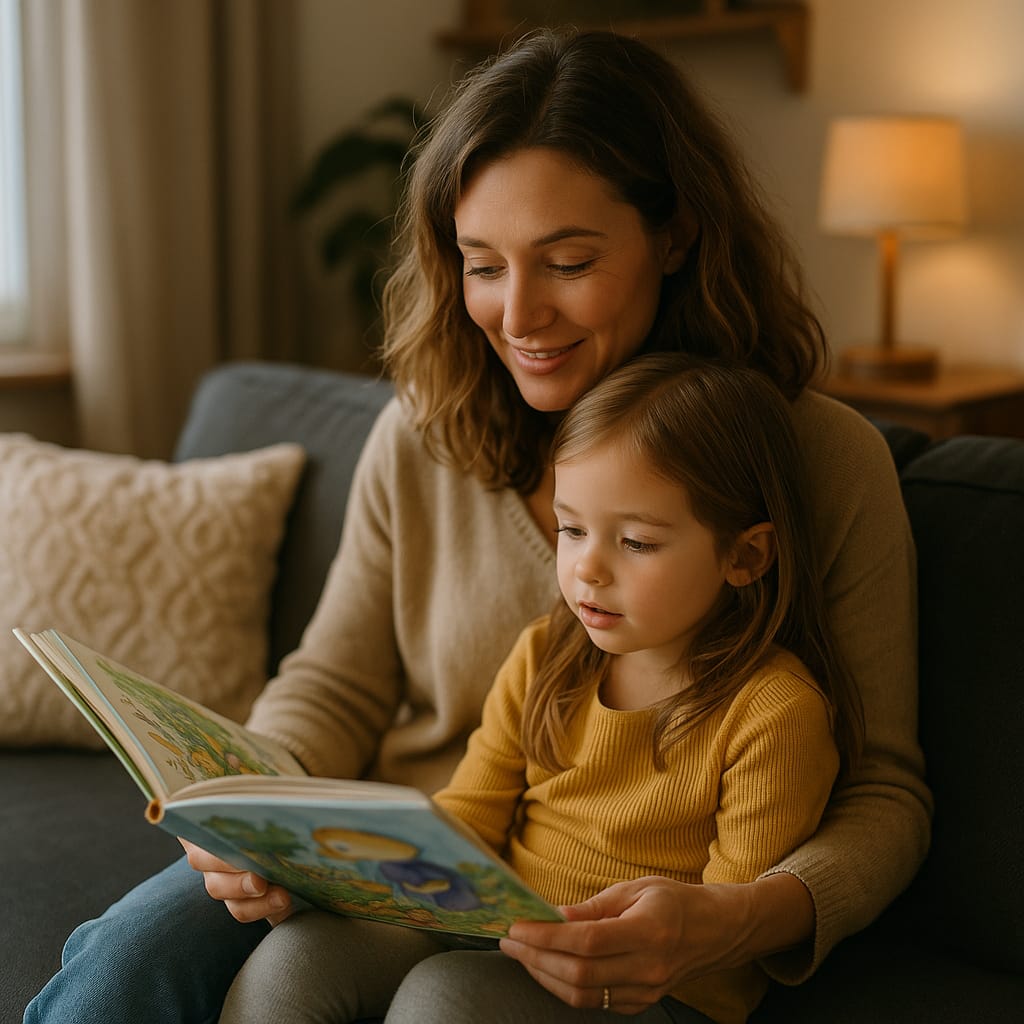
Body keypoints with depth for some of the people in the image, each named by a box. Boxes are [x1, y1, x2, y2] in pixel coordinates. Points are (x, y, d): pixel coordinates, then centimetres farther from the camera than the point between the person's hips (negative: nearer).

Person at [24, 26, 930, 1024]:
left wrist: (750, 920, -28)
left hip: (610, 929, -2)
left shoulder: (826, 461, -9)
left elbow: (882, 796, -7)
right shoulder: (420, 437, 1)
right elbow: (332, 686, 8)